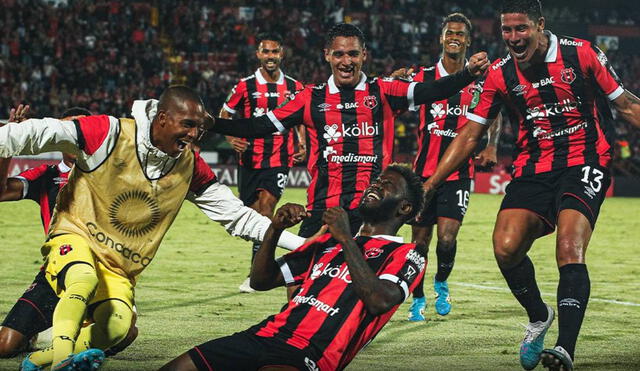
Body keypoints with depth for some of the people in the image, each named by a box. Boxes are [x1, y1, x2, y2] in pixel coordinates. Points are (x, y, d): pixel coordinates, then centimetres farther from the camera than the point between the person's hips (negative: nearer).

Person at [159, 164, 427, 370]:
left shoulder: (406, 254, 8)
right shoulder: (328, 243, 27)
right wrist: (275, 229, 8)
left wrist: (346, 239, -9)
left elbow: (379, 301, -14)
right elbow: (261, 281, 24)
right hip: (268, 333, 7)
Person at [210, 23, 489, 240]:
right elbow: (261, 127, 11)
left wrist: (468, 73, -24)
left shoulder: (383, 92, 6)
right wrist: (213, 125, 1)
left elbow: (429, 91, -7)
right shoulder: (311, 98, 10)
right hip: (322, 208, 2)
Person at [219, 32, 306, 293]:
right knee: (253, 213, 8)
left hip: (280, 159, -1)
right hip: (250, 159, 1)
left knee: (266, 206, -17)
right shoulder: (245, 86, 1)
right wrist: (231, 138, -8)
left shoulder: (294, 87, 6)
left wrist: (302, 144, 4)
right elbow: (224, 115, 10)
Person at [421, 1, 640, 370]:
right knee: (506, 248, -16)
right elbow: (470, 135, 6)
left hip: (585, 163, -3)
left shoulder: (581, 53, -5)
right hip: (533, 169, 3)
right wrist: (427, 185, 1)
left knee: (569, 250, -23)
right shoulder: (500, 74, 2)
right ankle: (538, 316, 13)